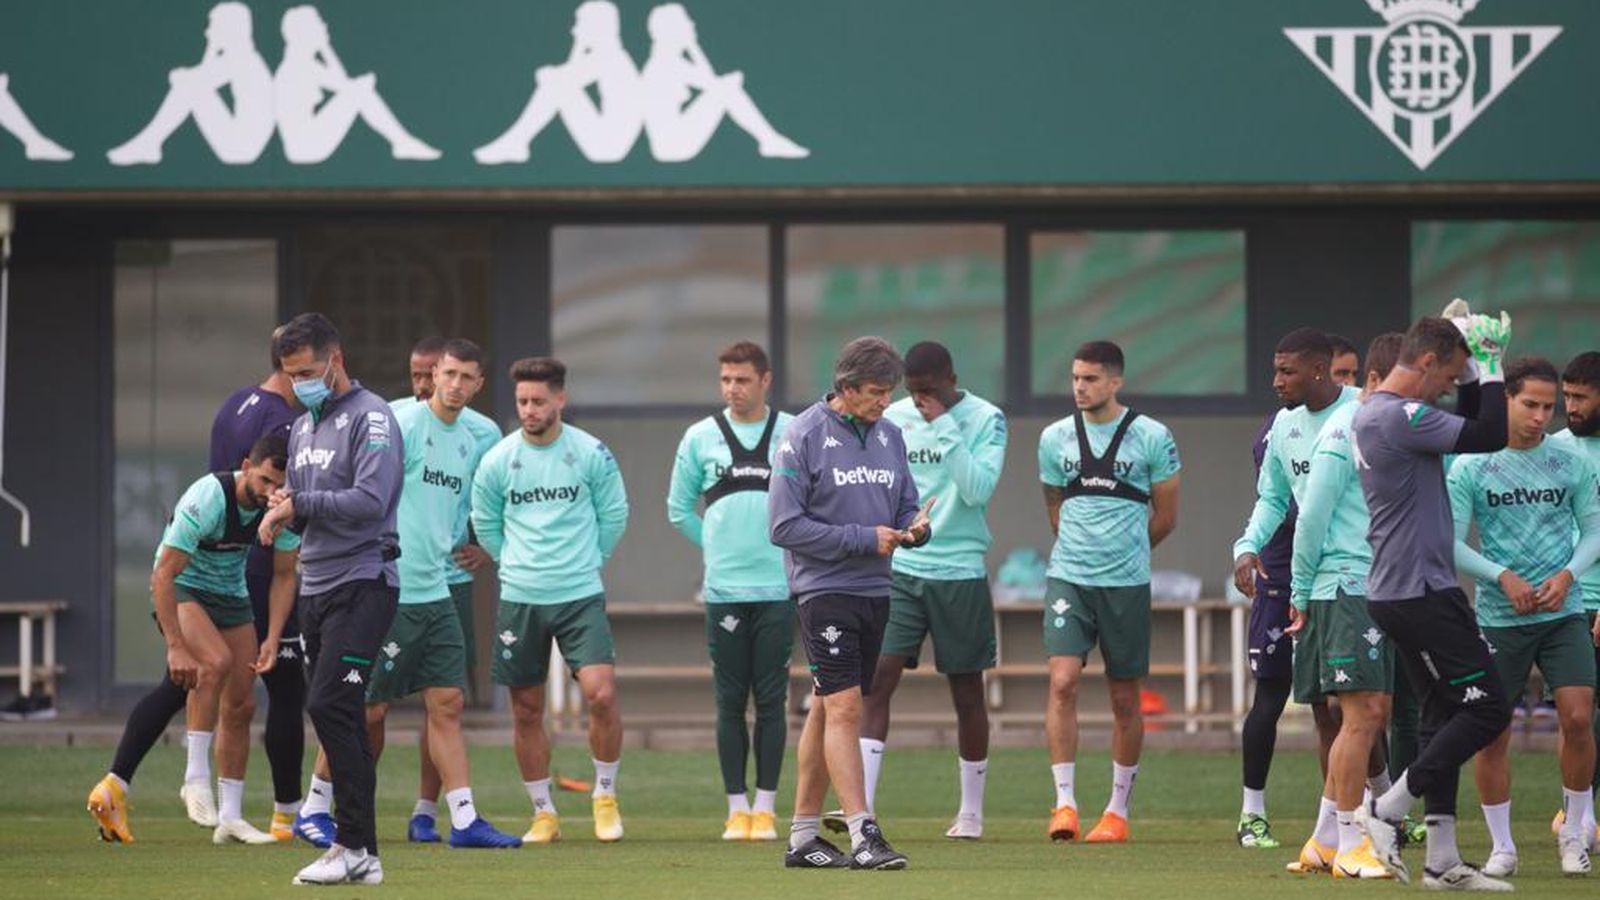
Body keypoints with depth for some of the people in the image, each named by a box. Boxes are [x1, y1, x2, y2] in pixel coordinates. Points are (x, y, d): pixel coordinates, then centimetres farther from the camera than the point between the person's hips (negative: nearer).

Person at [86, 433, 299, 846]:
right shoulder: (207, 499, -30)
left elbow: (284, 575, 0)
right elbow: (163, 573, -28)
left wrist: (272, 640, -11)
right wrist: (176, 646, -31)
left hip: (232, 595, 6)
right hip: (181, 589, -6)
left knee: (240, 706, 1)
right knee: (217, 662, -32)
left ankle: (230, 817, 7)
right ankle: (196, 776, -23)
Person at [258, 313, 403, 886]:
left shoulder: (370, 418, -8)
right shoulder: (302, 428, 19)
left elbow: (370, 501, -19)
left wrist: (299, 505, -12)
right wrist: (282, 512, 1)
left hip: (361, 585, -9)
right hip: (315, 586, 9)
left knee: (329, 705, -18)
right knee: (341, 720, 6)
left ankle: (355, 845, -16)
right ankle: (361, 856, 8)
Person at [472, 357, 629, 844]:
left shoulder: (592, 454, -3)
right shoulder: (497, 461, -1)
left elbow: (614, 514, 9)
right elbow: (484, 524, 14)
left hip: (581, 594, -2)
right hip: (519, 600, 2)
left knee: (601, 693, -16)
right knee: (526, 712, 5)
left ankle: (605, 795, 5)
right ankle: (543, 813, 18)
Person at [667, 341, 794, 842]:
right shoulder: (700, 438, 5)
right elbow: (679, 509, 15)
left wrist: (794, 549, 3)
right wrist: (718, 546, 8)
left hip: (777, 588, -1)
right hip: (724, 590, 1)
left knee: (772, 701, 0)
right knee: (730, 702, 2)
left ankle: (766, 808, 4)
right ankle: (737, 807, 7)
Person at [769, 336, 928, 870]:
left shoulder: (889, 435, 11)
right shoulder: (804, 436, -9)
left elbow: (906, 506, 18)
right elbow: (784, 525, -12)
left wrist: (915, 528, -7)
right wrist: (864, 539, -15)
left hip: (874, 589, 7)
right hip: (824, 589, -7)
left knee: (827, 710, 11)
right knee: (844, 708, -13)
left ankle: (803, 834, 16)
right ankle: (862, 836, -17)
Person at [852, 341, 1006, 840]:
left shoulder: (985, 419, -5)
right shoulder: (894, 418, 6)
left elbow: (978, 490, -18)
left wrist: (945, 425, -19)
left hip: (960, 572, -3)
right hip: (899, 571, 3)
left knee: (967, 691, 7)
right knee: (878, 677, -12)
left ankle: (971, 812, 19)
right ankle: (862, 805, -17)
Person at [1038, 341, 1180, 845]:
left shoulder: (1151, 438, -2)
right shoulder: (1056, 438, 6)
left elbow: (1165, 515, 7)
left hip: (1126, 583, -1)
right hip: (1068, 578, 1)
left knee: (1125, 699, 6)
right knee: (1063, 682, -14)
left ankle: (1118, 810, 16)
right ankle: (1065, 802, -12)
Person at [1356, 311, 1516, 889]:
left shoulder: (1376, 414, 15)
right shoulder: (1401, 417, -18)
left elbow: (1472, 426, 26)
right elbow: (1489, 436, -18)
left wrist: (1475, 370, 14)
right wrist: (1488, 366, -7)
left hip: (1402, 593, 11)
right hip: (1419, 593, -11)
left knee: (1445, 715, 11)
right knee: (1487, 708, -7)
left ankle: (1442, 860, 10)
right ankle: (1388, 811, -4)